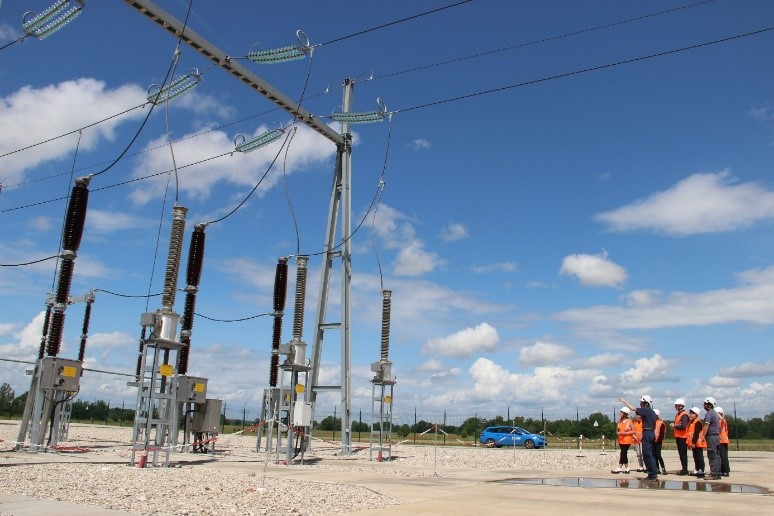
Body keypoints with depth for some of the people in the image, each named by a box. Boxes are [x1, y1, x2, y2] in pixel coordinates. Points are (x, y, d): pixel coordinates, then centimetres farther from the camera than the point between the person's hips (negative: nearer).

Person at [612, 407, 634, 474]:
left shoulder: (629, 421, -6)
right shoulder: (620, 421, 10)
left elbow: (633, 431, -6)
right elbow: (617, 430, 13)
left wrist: (626, 433, -18)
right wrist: (618, 433, -8)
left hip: (627, 440, -6)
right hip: (621, 440, 6)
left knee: (623, 454, -9)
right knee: (624, 454, 9)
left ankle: (619, 468, -10)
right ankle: (626, 468, 15)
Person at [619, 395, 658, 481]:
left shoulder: (645, 410, -11)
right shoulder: (652, 412, 16)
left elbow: (633, 408, -14)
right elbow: (654, 426, 19)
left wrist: (624, 401, -3)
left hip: (646, 433, -9)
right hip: (652, 433, 9)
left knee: (647, 454, -5)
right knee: (650, 454, 14)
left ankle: (652, 475, -4)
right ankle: (654, 474, 16)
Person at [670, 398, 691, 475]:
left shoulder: (684, 415, -14)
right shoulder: (677, 414, 17)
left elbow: (683, 426, -23)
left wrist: (674, 426, -14)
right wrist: (673, 426, 7)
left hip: (683, 437, -10)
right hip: (678, 437, 10)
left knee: (683, 454, -6)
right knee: (681, 453, 13)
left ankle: (685, 469, -1)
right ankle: (683, 469, 19)